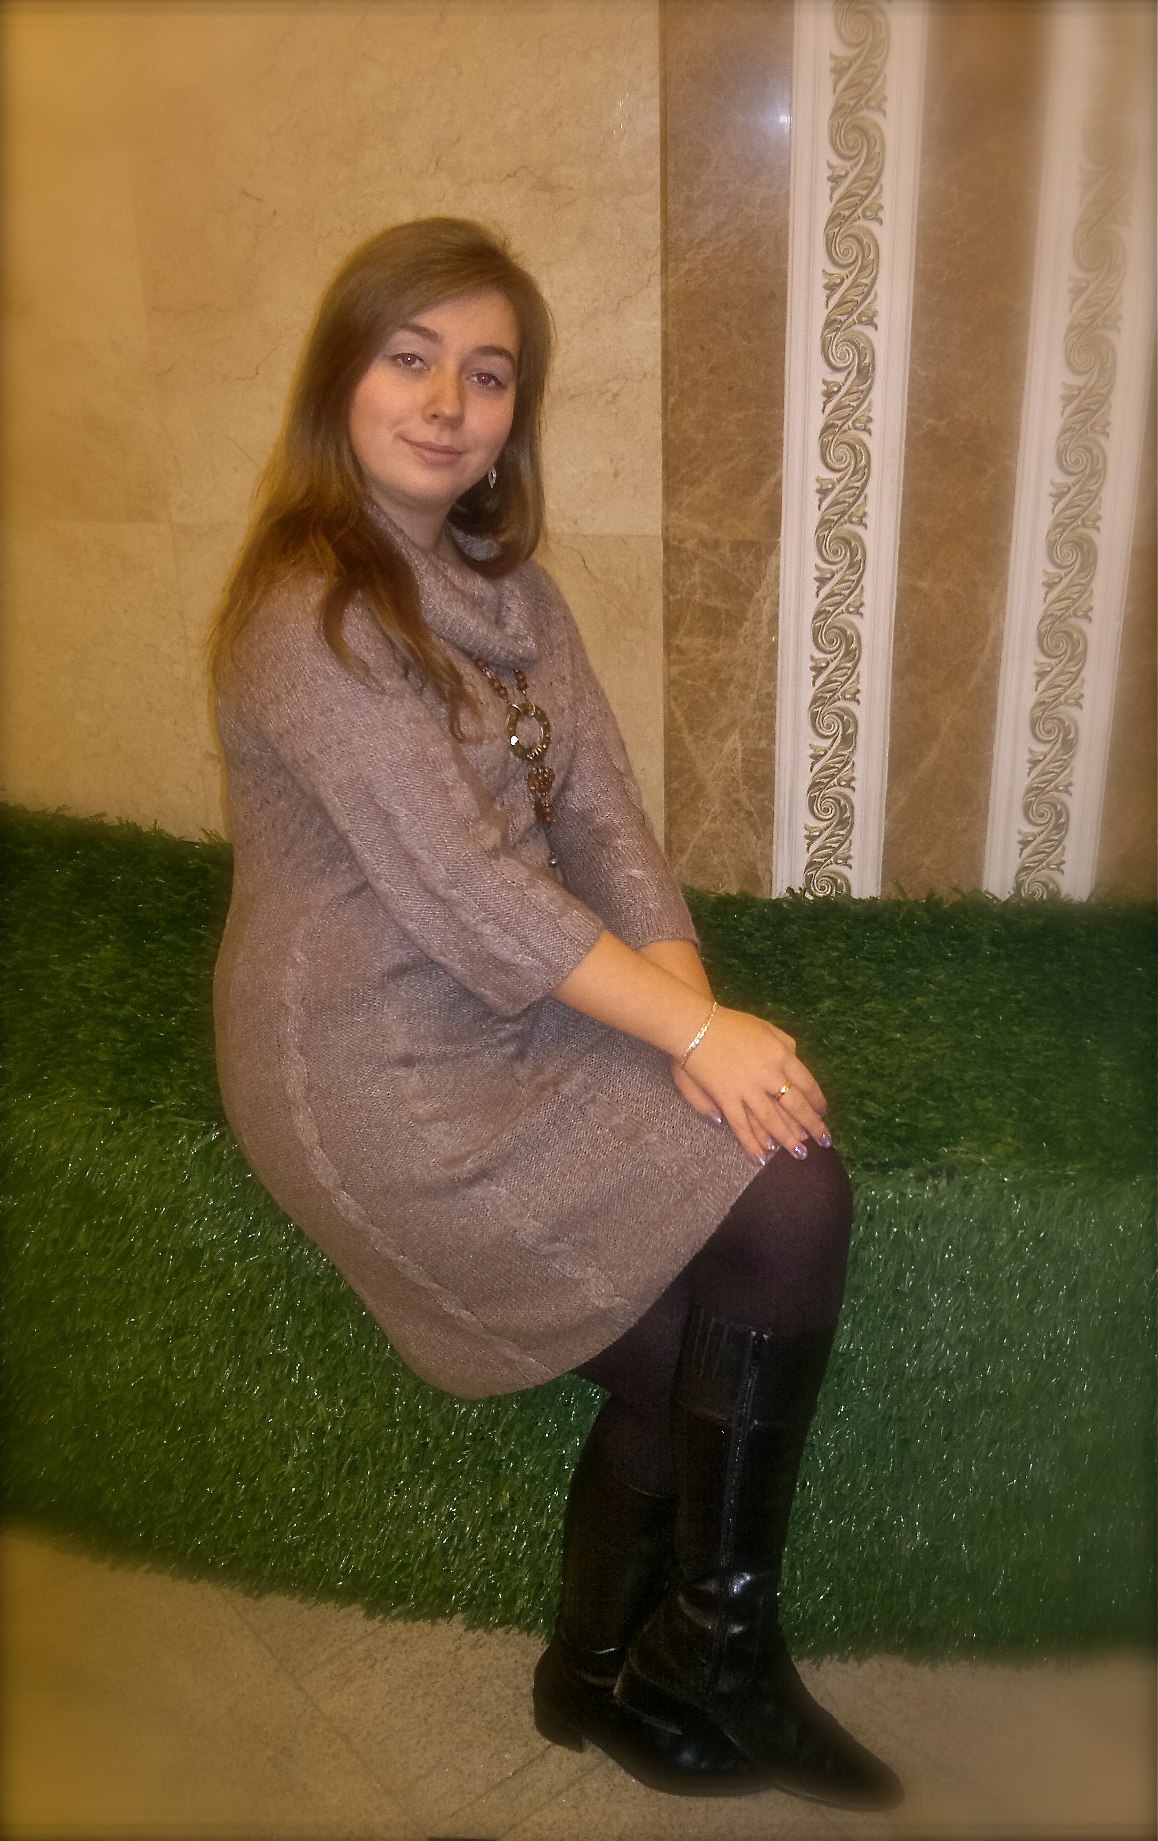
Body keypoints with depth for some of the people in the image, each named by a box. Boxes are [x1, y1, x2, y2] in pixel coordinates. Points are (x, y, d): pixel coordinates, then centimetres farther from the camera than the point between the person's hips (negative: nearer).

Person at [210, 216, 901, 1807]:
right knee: (784, 1206, -14)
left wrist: (692, 1009, -13)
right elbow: (465, 895, -22)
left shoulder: (506, 583, 9)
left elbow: (603, 812, 1)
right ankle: (714, 1659, 10)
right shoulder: (311, 617, -17)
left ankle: (610, 1661, 16)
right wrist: (696, 1034, -20)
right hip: (381, 1077, -7)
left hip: (530, 1020, 7)